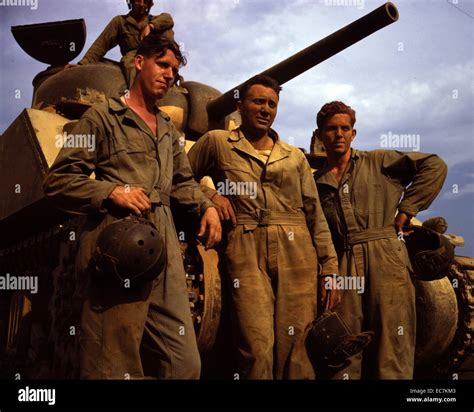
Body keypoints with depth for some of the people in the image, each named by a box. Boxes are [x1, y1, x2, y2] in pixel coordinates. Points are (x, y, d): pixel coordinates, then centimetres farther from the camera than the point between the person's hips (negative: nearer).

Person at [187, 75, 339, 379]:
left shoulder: (295, 156, 19)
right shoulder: (216, 142, 13)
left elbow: (316, 214, 15)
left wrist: (330, 266, 8)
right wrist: (209, 194, 1)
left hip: (296, 253, 3)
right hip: (246, 251, -2)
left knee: (296, 348, 0)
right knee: (257, 347, -13)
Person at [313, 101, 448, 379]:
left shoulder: (378, 162, 9)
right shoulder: (317, 183, 16)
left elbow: (435, 166, 2)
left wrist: (406, 210, -2)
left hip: (385, 259, -2)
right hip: (343, 266, 3)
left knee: (391, 347, -3)